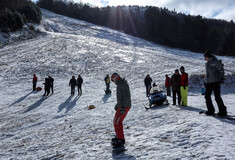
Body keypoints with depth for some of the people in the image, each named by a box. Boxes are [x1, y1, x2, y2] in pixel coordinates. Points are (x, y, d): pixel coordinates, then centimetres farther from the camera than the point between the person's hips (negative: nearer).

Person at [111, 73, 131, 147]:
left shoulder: (123, 84, -15)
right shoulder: (120, 84, 17)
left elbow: (127, 96, -23)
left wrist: (123, 107, -29)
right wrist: (117, 105, 32)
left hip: (124, 107, -10)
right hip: (121, 106, 10)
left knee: (117, 122, -11)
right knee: (117, 121, 18)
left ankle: (121, 140, -5)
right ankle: (119, 136, 31)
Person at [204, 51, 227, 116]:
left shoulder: (216, 62, -7)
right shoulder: (207, 63, 16)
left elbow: (221, 70, -7)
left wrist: (222, 78, -15)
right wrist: (205, 81, 23)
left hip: (215, 82, -8)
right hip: (208, 82, 8)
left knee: (217, 97, -8)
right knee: (207, 96, 6)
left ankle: (223, 111, 3)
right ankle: (210, 110, 16)